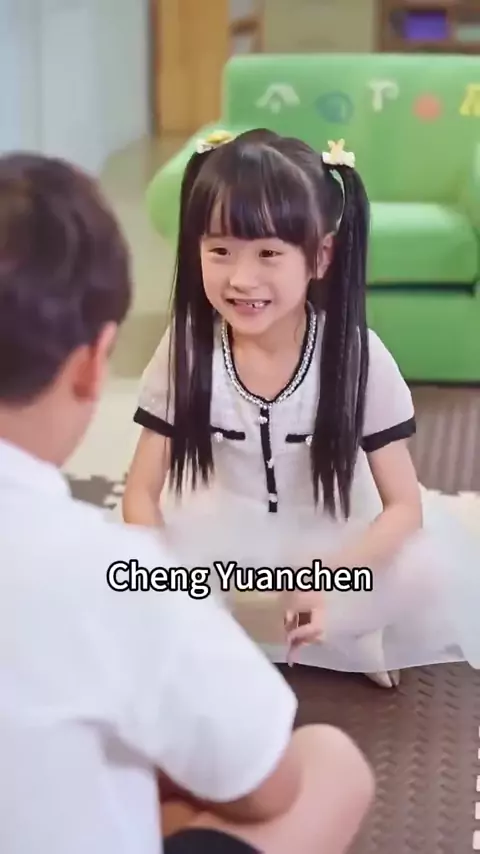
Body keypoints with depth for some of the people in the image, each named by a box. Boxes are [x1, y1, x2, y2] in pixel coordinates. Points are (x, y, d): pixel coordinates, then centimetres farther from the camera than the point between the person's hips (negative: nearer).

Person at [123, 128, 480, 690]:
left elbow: (403, 506, -16)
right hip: (220, 545, 1)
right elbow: (142, 491, -10)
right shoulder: (186, 348, -16)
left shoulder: (356, 354, -19)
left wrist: (329, 576, -34)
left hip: (329, 544, -1)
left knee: (433, 576, -27)